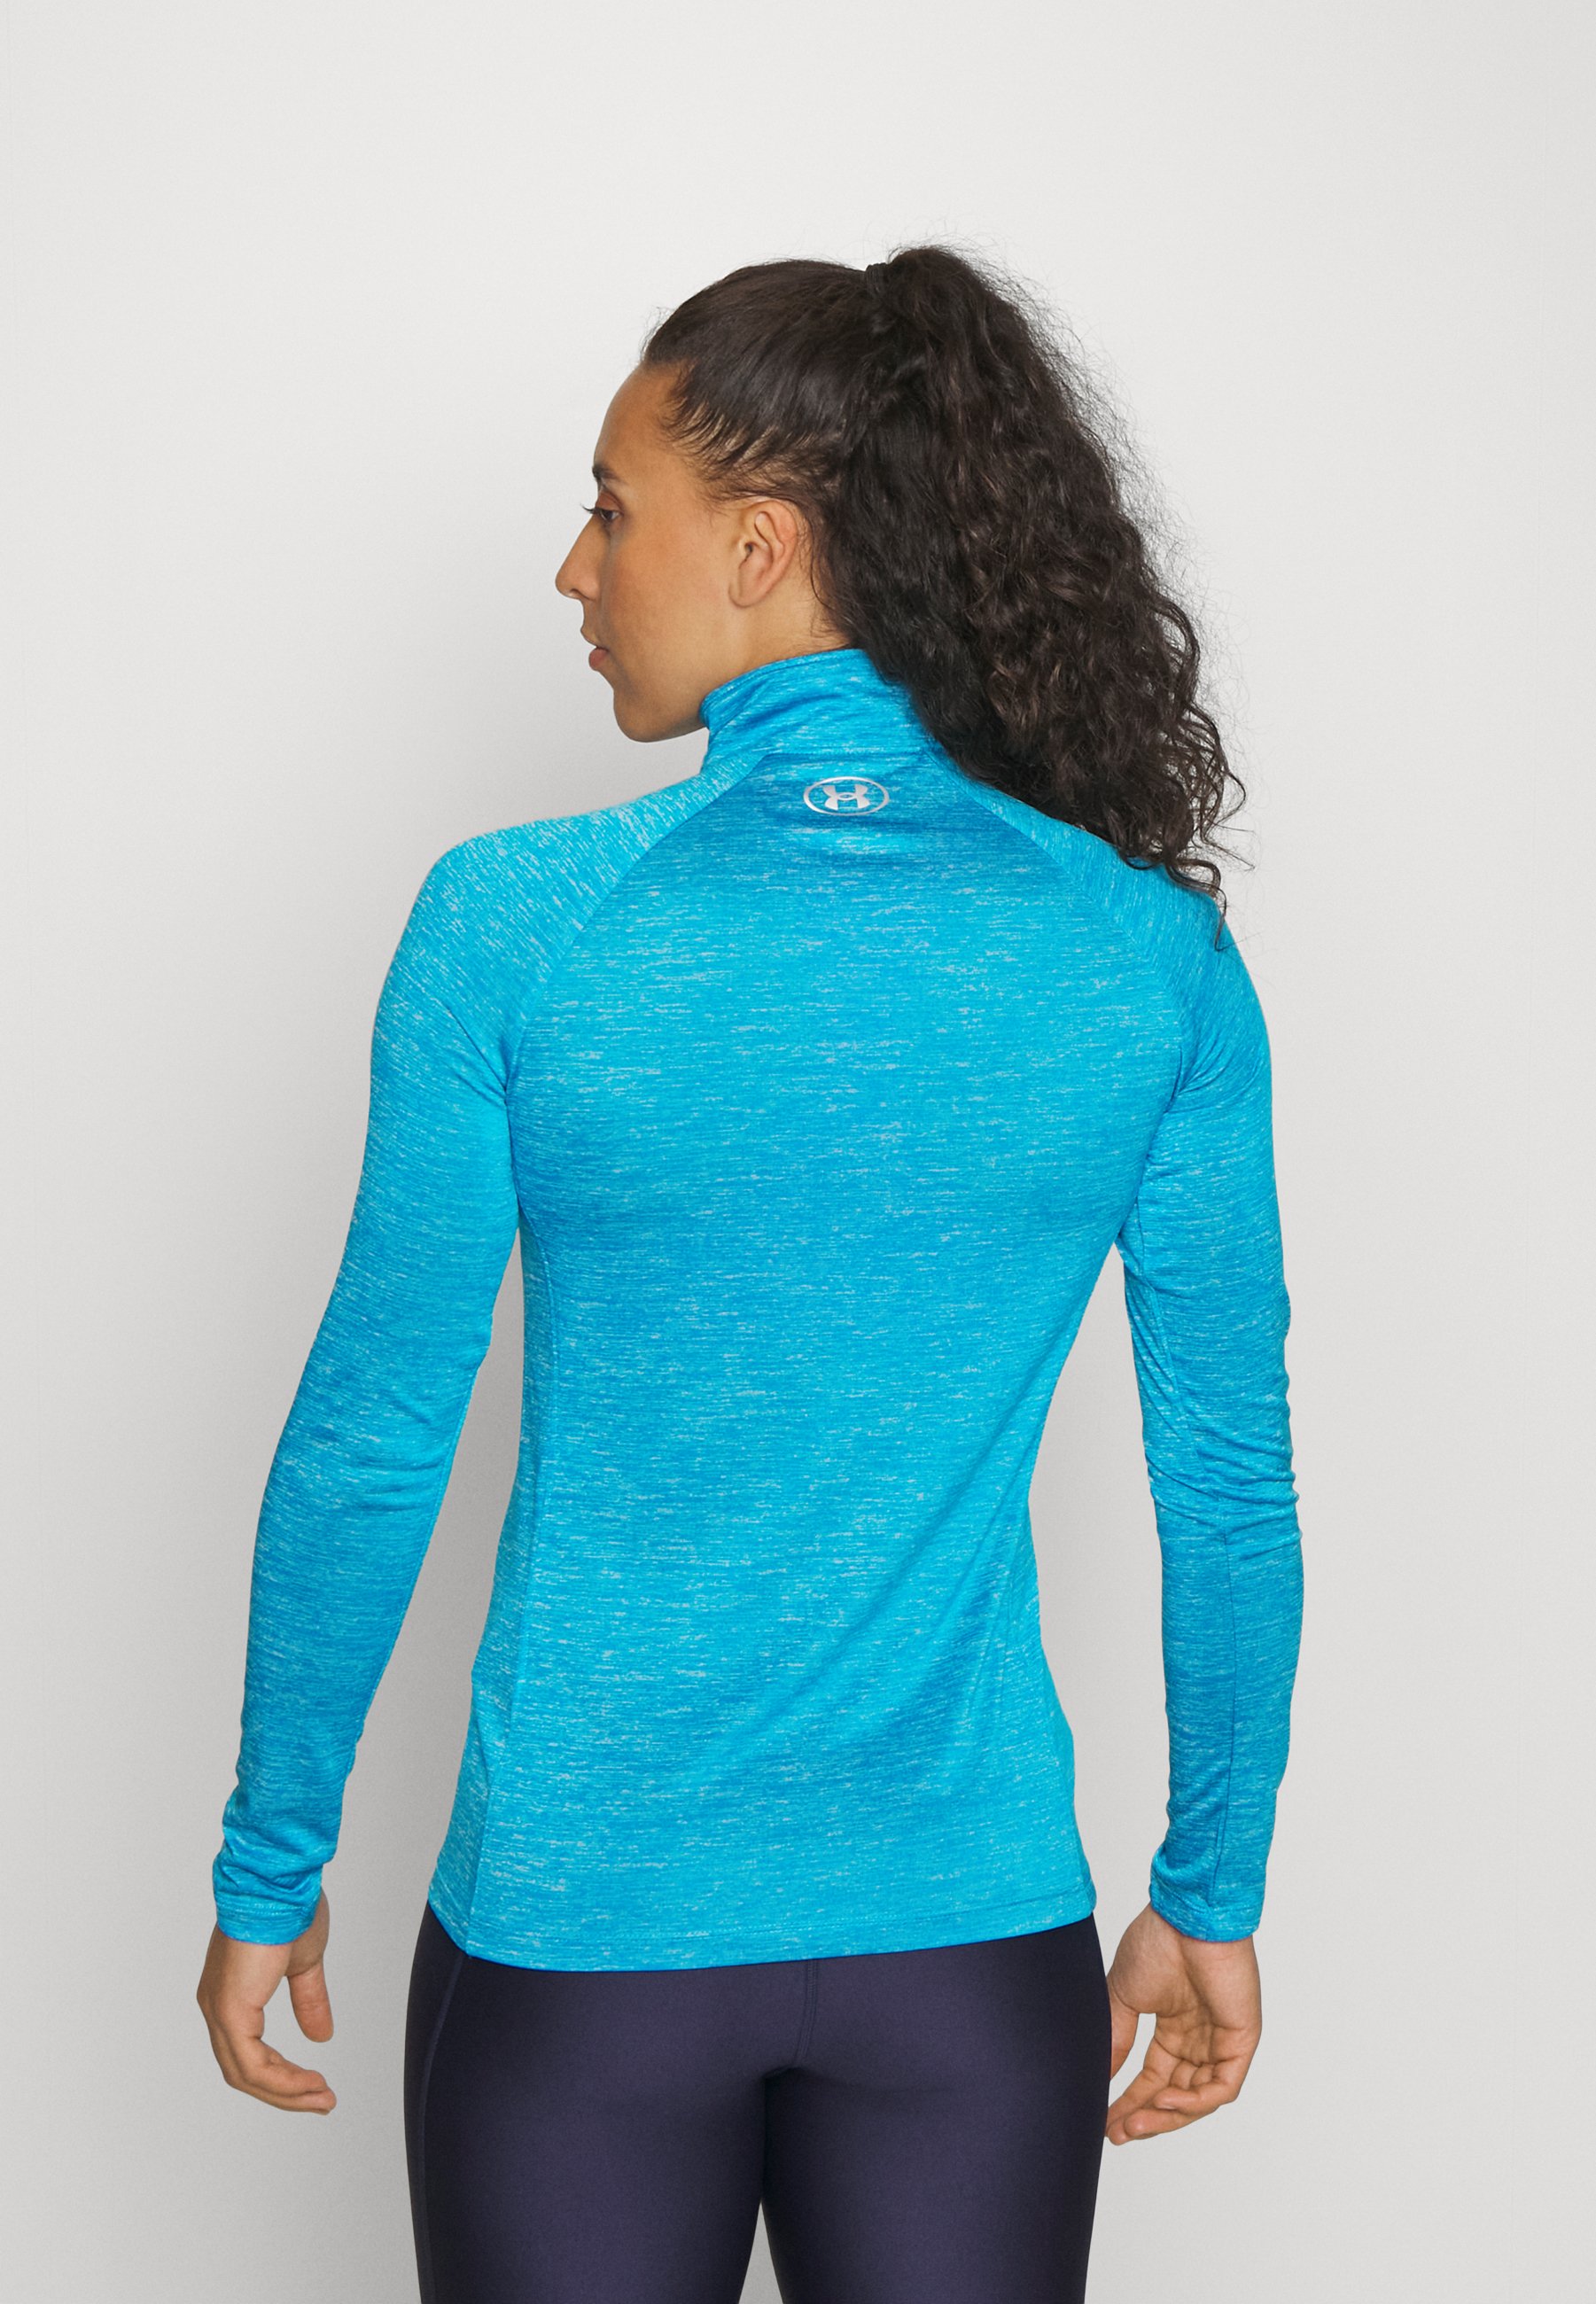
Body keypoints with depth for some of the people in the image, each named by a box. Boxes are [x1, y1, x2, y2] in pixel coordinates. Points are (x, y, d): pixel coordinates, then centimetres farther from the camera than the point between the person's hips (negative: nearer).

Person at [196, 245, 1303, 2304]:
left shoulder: (516, 927, -13)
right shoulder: (1153, 954, -6)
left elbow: (369, 1452, -7)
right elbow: (1231, 1481, -1)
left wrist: (272, 1871, 5)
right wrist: (1211, 1897, 12)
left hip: (580, 1927, -1)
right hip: (976, 1933, 2)